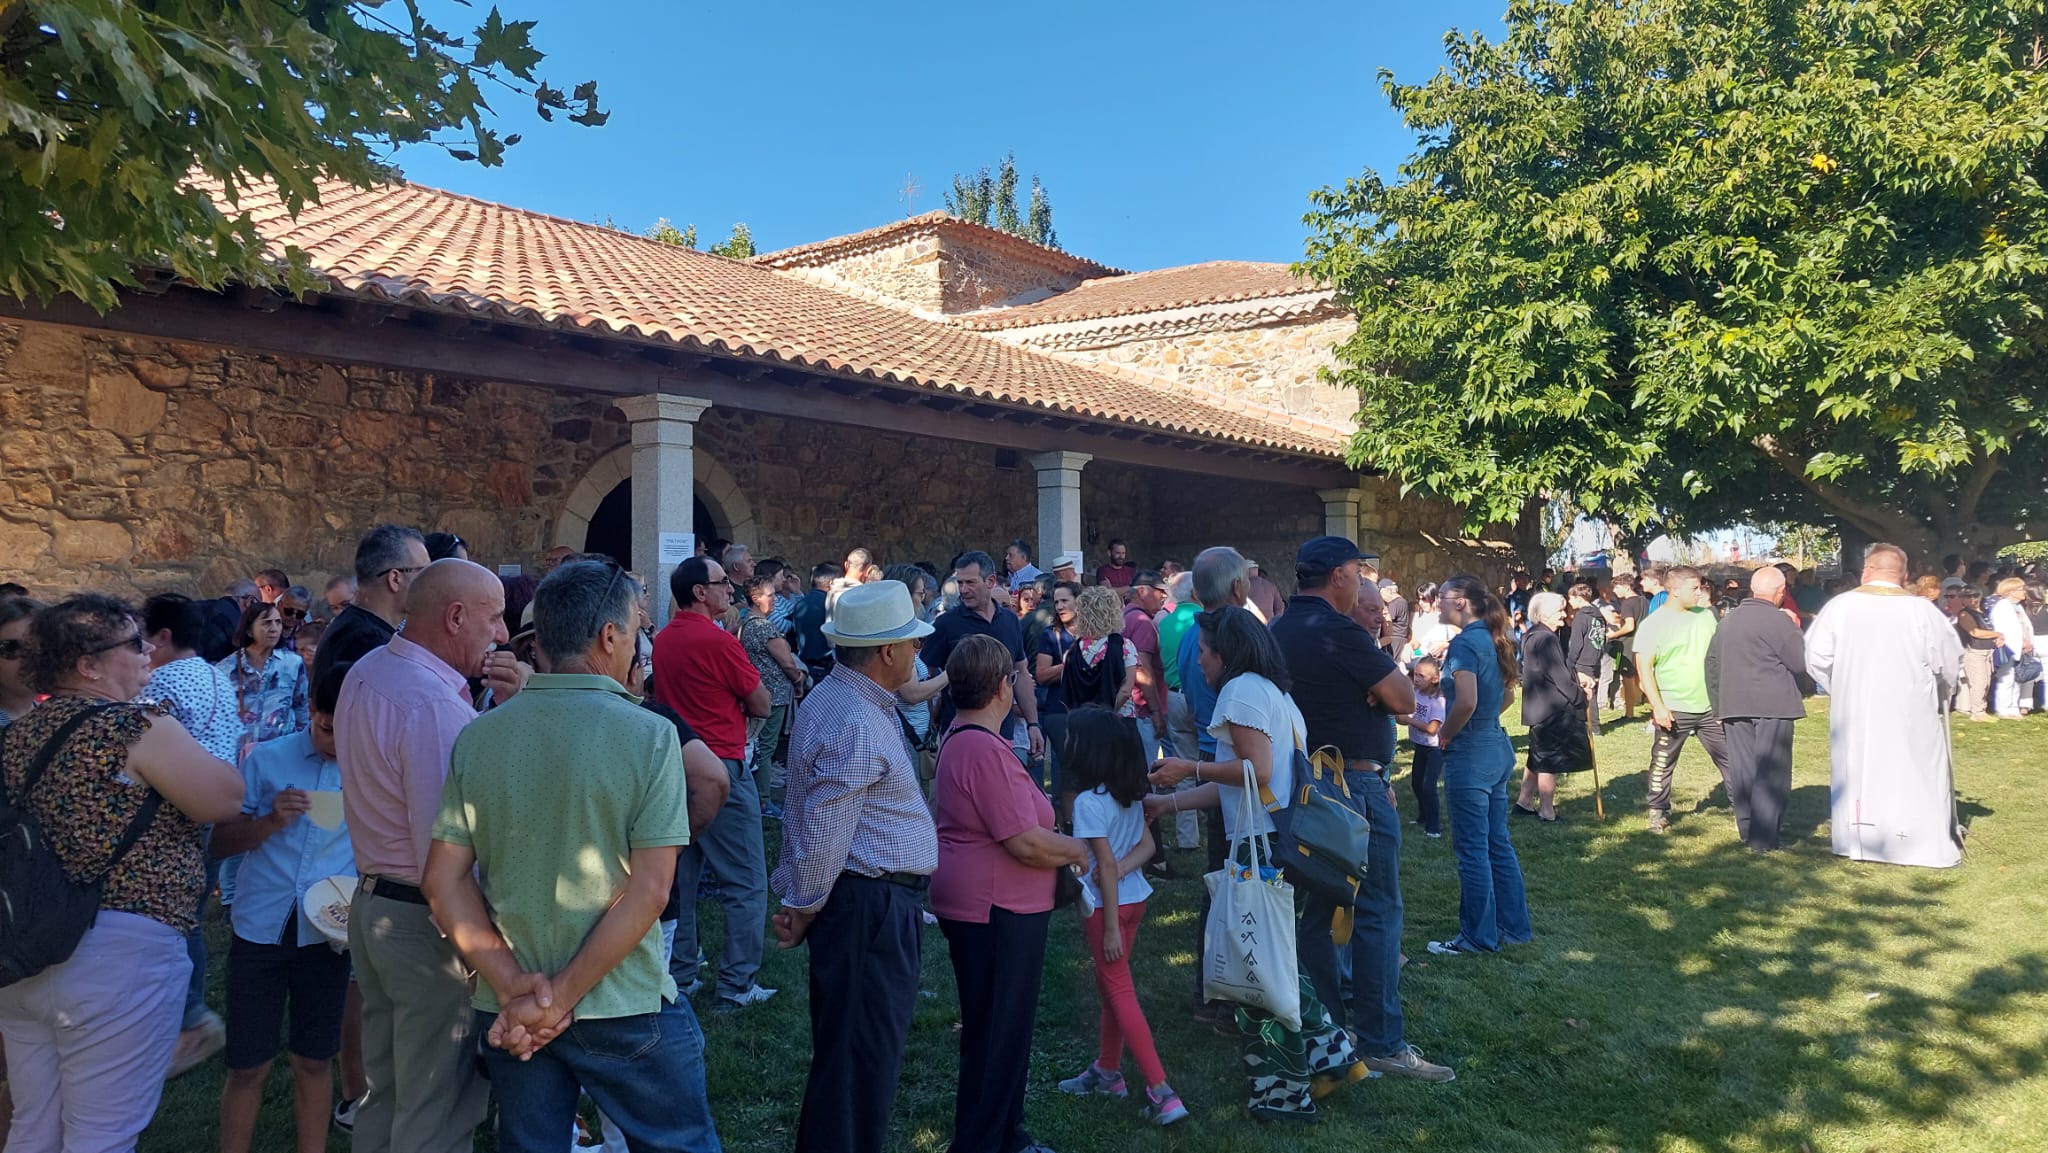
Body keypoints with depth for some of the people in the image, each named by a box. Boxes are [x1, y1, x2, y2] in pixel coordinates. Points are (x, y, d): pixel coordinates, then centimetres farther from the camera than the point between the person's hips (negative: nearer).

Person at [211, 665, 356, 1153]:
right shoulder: (267, 759, -1)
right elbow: (218, 843, 2)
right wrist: (270, 821, -16)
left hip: (327, 933, 0)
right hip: (259, 928, 0)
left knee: (313, 1060, 11)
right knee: (248, 1065, 8)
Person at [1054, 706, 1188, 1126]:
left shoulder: (1089, 801, -21)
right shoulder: (1130, 793, 4)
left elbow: (1106, 864, -21)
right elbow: (1147, 845, 5)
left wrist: (1111, 929, -17)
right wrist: (1121, 869, -11)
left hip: (1107, 904, -8)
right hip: (1135, 896, 8)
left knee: (1119, 991, -1)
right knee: (1111, 984, 20)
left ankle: (1161, 1091, -2)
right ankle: (1107, 1071, 33)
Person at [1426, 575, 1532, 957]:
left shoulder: (1464, 643, -17)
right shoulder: (1493, 640, 10)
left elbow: (1466, 702, -28)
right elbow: (1508, 695, 21)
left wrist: (1445, 734, -12)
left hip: (1470, 754, -9)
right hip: (1498, 748, 9)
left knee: (1472, 849, 1)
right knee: (1498, 843, 17)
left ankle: (1478, 937, 10)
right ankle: (1514, 926, 25)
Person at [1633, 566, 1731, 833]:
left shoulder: (1706, 616, 6)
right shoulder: (1653, 624, -10)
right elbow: (1643, 667, -12)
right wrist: (1658, 706, -20)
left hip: (1710, 707, 4)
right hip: (1673, 710, -4)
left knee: (1730, 758, 7)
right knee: (1662, 764, 6)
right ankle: (1659, 813, 20)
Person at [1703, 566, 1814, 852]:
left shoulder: (1728, 619, 13)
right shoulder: (1779, 621, -10)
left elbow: (1712, 663, 17)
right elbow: (1801, 664, -7)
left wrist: (1719, 705, 22)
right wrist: (1808, 688, 15)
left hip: (1733, 706, 6)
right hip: (1772, 706, -6)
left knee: (1742, 769, 10)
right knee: (1771, 772, -2)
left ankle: (1746, 829, 14)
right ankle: (1764, 838, -3)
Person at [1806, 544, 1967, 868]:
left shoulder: (1840, 605, -8)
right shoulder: (1921, 610, -10)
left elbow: (1816, 656, -6)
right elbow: (1950, 661, -1)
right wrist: (1939, 691, 18)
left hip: (1855, 711, 2)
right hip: (1909, 715, -1)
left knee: (1858, 772, 12)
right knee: (1919, 776, 8)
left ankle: (1856, 840, 18)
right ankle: (1930, 845, 13)